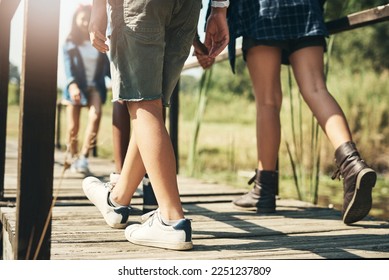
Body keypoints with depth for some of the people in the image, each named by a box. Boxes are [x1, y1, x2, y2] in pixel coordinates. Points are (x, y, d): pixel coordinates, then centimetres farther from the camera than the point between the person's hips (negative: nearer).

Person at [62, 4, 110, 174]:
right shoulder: (70, 43, 1)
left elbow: (106, 65, 11)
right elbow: (68, 66, -11)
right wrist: (72, 84, -29)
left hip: (95, 86, 1)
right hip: (75, 87, -1)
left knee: (95, 115, -25)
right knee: (73, 127, 1)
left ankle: (84, 156, -22)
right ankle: (74, 159, 21)